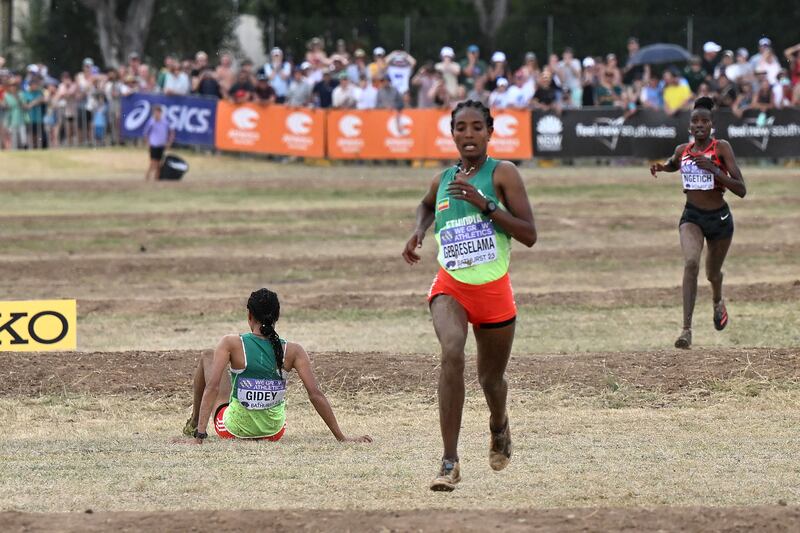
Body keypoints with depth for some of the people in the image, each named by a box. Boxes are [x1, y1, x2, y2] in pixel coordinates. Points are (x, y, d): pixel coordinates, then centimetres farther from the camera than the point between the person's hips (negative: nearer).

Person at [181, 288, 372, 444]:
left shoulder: (231, 344, -17)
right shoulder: (292, 351, -12)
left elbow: (212, 387, -23)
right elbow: (316, 395, -15)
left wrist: (199, 436, -24)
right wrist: (342, 438, -10)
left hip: (234, 429, -2)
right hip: (274, 432, 2)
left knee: (206, 359, 22)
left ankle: (194, 424, 38)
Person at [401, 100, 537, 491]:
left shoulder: (502, 174, -7)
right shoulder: (442, 181, 6)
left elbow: (529, 235, -14)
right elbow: (426, 205, 32)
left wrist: (483, 203, -22)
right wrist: (419, 230, 10)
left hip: (493, 290, -1)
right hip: (451, 286, 1)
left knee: (491, 377, 15)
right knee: (451, 353, -28)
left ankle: (498, 426, 54)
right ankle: (450, 462, -29)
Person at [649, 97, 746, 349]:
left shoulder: (722, 148, -13)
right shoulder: (682, 150, -1)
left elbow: (741, 190, -19)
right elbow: (673, 164, 26)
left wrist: (713, 169, -29)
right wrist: (661, 167, 2)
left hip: (719, 217, -1)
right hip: (692, 217, 1)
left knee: (713, 274, 18)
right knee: (691, 262, -26)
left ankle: (718, 302, 57)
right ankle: (687, 330, -31)